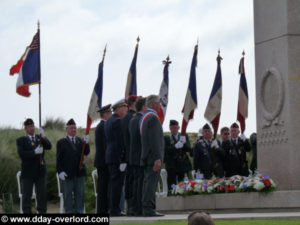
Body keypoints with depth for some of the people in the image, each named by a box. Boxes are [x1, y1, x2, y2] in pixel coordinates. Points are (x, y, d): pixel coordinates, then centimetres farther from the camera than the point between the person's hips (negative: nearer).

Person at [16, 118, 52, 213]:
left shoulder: (40, 138, 11)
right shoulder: (21, 140, 0)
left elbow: (49, 147, -6)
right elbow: (21, 154, -14)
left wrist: (43, 137, -22)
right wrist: (35, 152, -24)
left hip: (40, 171, 3)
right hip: (28, 172, -3)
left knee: (42, 195, 5)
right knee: (27, 195, 1)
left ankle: (42, 211, 10)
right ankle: (26, 212, 5)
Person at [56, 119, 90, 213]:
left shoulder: (81, 141, 12)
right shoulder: (61, 142, 2)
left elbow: (86, 153, -1)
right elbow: (58, 158, -3)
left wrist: (86, 143, -18)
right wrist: (60, 171, -13)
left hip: (79, 172, 3)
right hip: (67, 173, -3)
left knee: (80, 193, 6)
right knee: (68, 194, 1)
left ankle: (79, 211, 12)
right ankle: (69, 212, 6)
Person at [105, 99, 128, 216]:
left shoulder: (108, 121, 18)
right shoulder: (117, 122, -13)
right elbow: (120, 142, -18)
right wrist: (123, 159, -19)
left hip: (110, 157, 10)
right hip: (118, 157, -10)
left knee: (113, 184, 11)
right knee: (117, 183, -9)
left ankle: (112, 209, 13)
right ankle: (115, 210, -10)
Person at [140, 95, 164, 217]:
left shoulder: (144, 117, 17)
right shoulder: (153, 118, -14)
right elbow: (154, 140, -20)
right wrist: (157, 159, -22)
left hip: (146, 158, 10)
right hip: (153, 156, -10)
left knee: (147, 183, 10)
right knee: (151, 182, -10)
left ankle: (146, 208, 12)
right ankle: (148, 209, -13)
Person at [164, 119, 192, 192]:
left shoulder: (184, 136, 14)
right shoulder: (166, 138, 6)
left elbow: (189, 149, 4)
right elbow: (166, 150, -7)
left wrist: (183, 144, -15)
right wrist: (176, 147, -20)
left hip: (183, 164, 2)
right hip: (172, 166, -2)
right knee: (172, 186, -8)